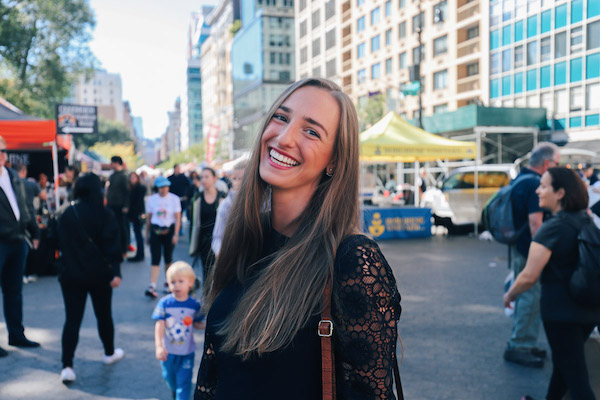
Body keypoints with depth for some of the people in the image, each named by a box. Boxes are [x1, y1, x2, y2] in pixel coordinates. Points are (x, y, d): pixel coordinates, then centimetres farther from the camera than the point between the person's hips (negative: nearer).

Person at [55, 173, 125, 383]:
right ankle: (110, 353, 34)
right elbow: (112, 245, -15)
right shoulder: (105, 214, -10)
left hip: (70, 274, 2)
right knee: (104, 315, 16)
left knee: (72, 320, 4)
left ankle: (67, 366, -5)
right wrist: (115, 271, -15)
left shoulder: (66, 214, -1)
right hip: (99, 273, -2)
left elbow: (60, 243, 6)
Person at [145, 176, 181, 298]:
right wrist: (147, 234, 9)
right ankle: (152, 287, -12)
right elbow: (148, 218, 8)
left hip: (169, 230, 0)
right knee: (155, 259, -7)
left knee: (168, 258, 9)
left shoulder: (174, 199, -2)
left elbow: (178, 218, -3)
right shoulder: (151, 199, 2)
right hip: (155, 231, 0)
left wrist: (176, 234, -10)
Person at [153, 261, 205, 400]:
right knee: (169, 377, 24)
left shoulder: (194, 304, -10)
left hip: (187, 352, -1)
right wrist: (159, 346, -25)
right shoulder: (164, 303, -14)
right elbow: (159, 325, -16)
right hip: (168, 350, 2)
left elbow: (196, 323, 0)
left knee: (184, 382, 0)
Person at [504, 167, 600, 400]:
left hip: (561, 309, -8)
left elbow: (529, 276, -23)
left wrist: (509, 295, -7)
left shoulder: (553, 228, -21)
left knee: (574, 375, 2)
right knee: (563, 361, 26)